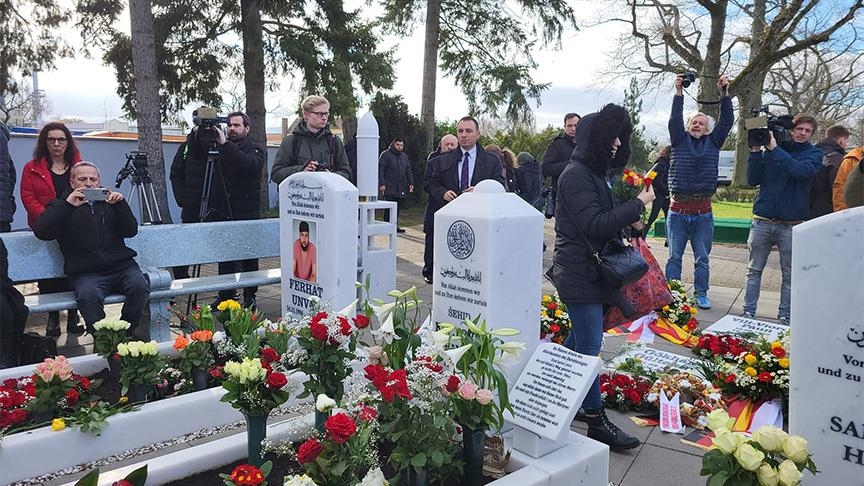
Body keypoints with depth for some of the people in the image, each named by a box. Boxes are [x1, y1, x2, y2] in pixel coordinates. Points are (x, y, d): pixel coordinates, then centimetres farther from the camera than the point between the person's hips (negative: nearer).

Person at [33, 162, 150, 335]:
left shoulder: (109, 202, 23)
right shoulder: (60, 206, 17)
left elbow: (131, 231, 9)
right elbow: (41, 232, -3)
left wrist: (120, 204, -5)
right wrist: (68, 205, -10)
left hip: (121, 265, 2)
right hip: (86, 273, -2)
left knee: (140, 286, -29)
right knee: (88, 296, -34)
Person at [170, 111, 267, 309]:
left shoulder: (256, 150, 2)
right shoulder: (218, 147, 12)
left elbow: (249, 164, -19)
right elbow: (197, 156, 3)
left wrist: (225, 144, -24)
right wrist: (197, 137, -12)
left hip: (246, 213, -3)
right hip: (222, 211, 3)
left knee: (248, 256, 3)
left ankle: (249, 296, 12)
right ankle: (225, 295, 16)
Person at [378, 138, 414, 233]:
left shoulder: (404, 156, 18)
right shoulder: (385, 155, -3)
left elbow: (408, 170, 21)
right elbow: (380, 169, -8)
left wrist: (411, 183, 11)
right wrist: (382, 184, -16)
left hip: (401, 188, 6)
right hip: (389, 188, -6)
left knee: (397, 208, 6)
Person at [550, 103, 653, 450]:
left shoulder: (595, 172, 15)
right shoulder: (576, 175, -16)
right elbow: (595, 225, -24)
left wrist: (627, 221, 3)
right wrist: (638, 204, -18)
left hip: (590, 270, 11)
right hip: (579, 273, -10)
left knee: (579, 339, 20)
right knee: (589, 347, -6)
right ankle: (596, 420, 2)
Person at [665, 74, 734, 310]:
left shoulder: (713, 143, 11)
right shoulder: (680, 141, 7)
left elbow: (727, 121, 1)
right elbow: (674, 120, -7)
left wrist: (725, 94, -7)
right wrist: (679, 93, -15)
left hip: (703, 212, 2)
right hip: (678, 210, -2)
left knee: (702, 258, 9)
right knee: (674, 257, 4)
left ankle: (701, 294, 20)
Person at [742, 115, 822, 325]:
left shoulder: (814, 153, 4)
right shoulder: (768, 150, 6)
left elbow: (802, 170, -17)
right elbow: (753, 180, 2)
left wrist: (774, 149, -17)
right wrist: (756, 151, -8)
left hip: (792, 224, -1)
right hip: (763, 220, 1)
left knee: (789, 274, 6)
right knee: (754, 270, 5)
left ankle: (784, 316, 14)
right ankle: (749, 312, 11)